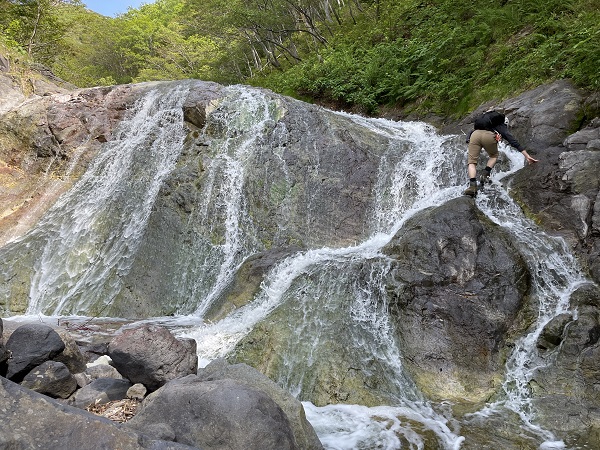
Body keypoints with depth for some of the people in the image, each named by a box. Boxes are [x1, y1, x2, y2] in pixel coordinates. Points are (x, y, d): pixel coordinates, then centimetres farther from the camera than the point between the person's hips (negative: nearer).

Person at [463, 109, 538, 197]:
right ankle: (485, 174, 5)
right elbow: (514, 142, 21)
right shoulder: (503, 128, 30)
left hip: (474, 134, 2)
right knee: (494, 156, 27)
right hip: (489, 136, -2)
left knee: (471, 161, 2)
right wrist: (527, 156, 20)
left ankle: (472, 185, -18)